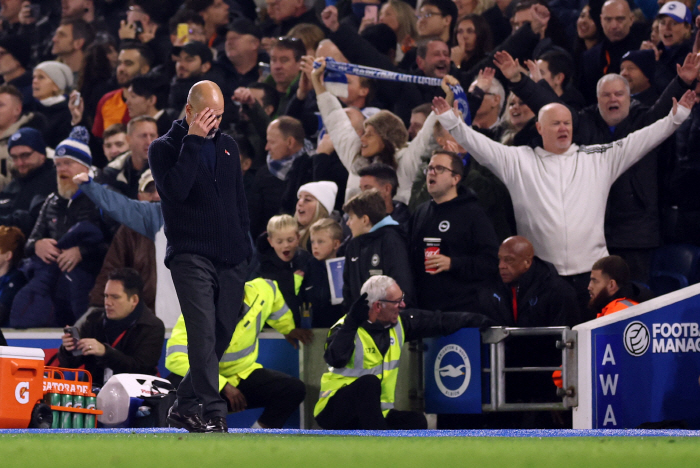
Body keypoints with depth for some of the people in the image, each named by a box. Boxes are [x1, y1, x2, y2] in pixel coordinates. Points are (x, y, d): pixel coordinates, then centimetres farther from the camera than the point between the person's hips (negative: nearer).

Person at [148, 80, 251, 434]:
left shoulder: (227, 146, 17)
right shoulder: (164, 148, 0)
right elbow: (174, 189, -19)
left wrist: (245, 249, 17)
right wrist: (193, 140, -17)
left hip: (231, 259, 6)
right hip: (190, 256, -6)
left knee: (220, 338, 5)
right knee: (204, 333, -18)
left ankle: (184, 407, 19)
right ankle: (214, 414, -23)